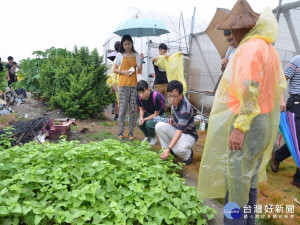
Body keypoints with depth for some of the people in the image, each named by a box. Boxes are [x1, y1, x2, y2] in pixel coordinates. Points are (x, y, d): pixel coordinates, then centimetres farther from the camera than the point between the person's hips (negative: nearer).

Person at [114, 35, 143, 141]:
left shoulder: (137, 55, 10)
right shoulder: (120, 55, 6)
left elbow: (139, 71, 8)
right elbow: (114, 69, 7)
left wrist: (141, 60, -5)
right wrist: (123, 72, -10)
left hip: (134, 84, 2)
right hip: (123, 84, -2)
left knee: (133, 109, 2)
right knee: (123, 108, -5)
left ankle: (131, 132, 10)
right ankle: (120, 132, 3)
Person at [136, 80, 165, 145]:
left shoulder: (156, 97, -33)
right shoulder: (139, 97, -18)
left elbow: (156, 114, -24)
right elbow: (141, 109, -4)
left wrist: (145, 119, -31)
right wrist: (141, 117, -25)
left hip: (158, 114, -5)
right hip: (148, 112, 5)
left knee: (149, 123, -32)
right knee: (139, 122, -23)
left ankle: (153, 138, 1)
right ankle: (147, 136, 7)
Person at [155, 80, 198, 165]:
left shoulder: (185, 108, -32)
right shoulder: (175, 101, -9)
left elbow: (179, 131, -39)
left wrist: (169, 149, -47)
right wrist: (173, 119, -5)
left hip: (189, 135, -7)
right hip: (176, 130, 7)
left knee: (178, 149, -37)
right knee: (159, 126, -20)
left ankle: (188, 154, 1)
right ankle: (165, 150, -2)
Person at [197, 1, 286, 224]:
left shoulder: (249, 48, -15)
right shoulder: (270, 48, 14)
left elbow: (248, 92, -24)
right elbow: (279, 87, 16)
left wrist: (239, 127, -23)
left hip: (247, 122, -10)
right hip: (266, 121, 10)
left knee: (236, 176, 1)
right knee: (250, 176, 19)